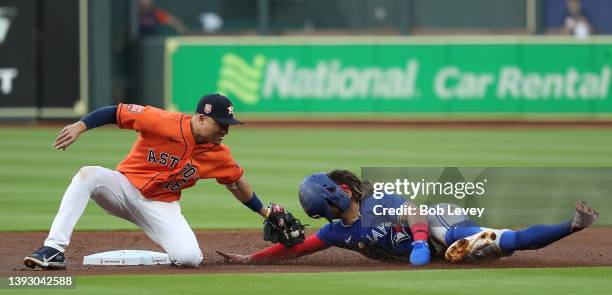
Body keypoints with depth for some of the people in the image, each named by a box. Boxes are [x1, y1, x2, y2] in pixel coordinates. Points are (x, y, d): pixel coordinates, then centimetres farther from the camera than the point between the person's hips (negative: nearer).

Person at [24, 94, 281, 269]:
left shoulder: (218, 154, -5)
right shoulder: (164, 123, -20)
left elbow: (237, 183, 12)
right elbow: (116, 113, -18)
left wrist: (265, 213, 15)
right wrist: (80, 126, -31)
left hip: (162, 207, 2)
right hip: (125, 188, -2)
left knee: (190, 259, -25)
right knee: (88, 175, -35)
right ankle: (54, 250, -39)